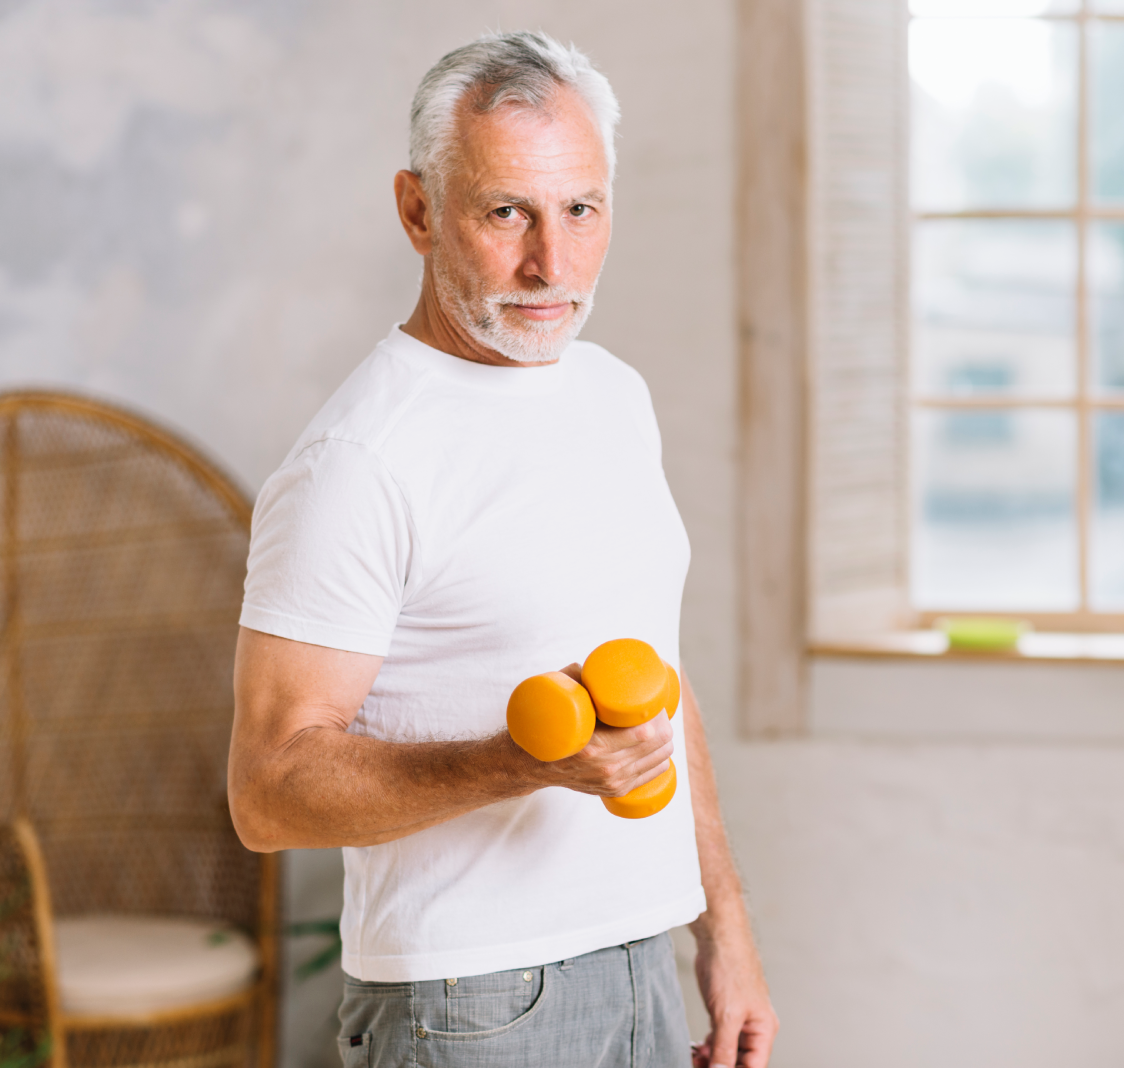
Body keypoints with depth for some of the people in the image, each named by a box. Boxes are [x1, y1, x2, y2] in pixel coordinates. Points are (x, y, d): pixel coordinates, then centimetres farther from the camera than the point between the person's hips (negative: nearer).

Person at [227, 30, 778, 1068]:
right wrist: (525, 763, -29)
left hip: (643, 980, 7)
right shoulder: (356, 463, -17)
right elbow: (270, 788, -17)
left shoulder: (617, 397, 9)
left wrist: (724, 921, 15)